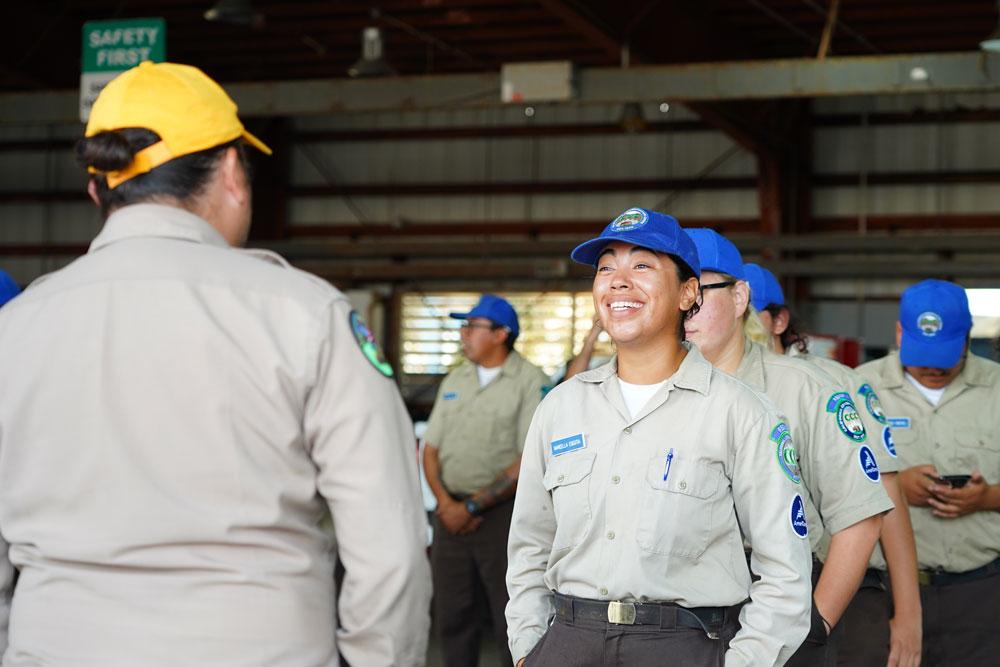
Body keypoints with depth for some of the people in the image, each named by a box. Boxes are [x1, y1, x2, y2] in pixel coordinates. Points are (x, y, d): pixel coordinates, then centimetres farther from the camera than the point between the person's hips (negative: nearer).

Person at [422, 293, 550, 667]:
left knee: (512, 622, -1)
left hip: (503, 514, -5)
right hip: (452, 513, 6)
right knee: (451, 616, 9)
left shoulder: (532, 383, -6)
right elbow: (431, 448, 13)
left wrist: (472, 506, -13)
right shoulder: (454, 381, 13)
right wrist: (445, 501, -5)